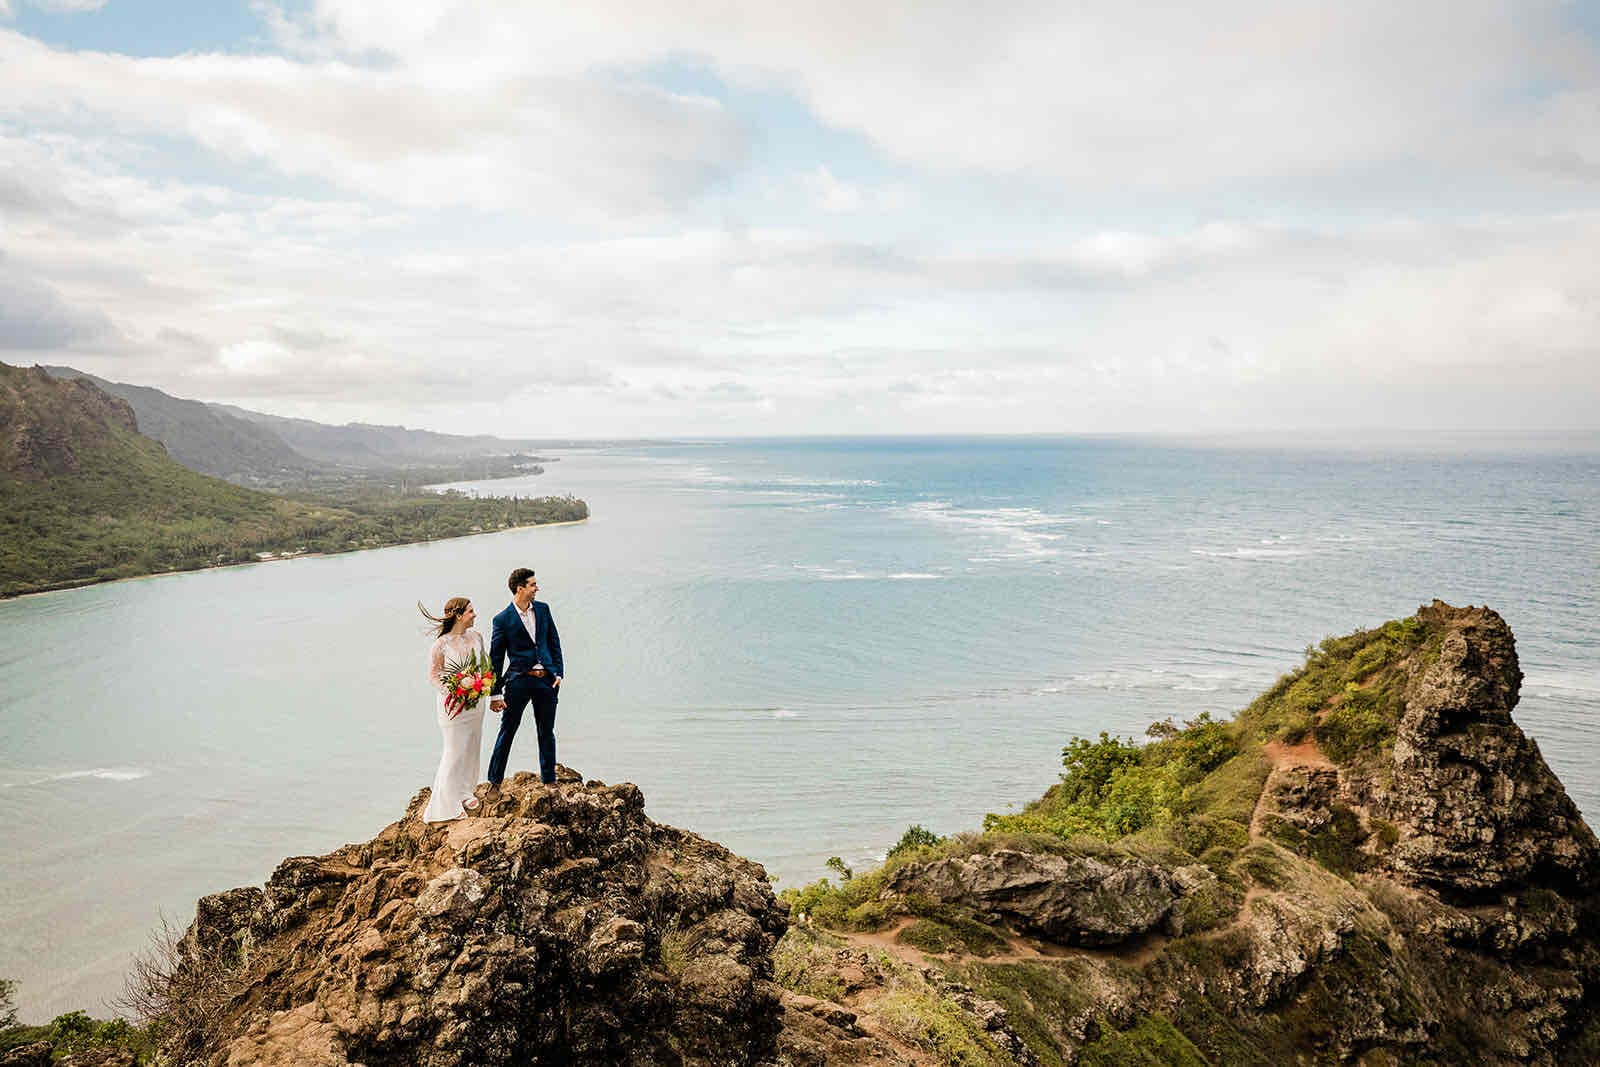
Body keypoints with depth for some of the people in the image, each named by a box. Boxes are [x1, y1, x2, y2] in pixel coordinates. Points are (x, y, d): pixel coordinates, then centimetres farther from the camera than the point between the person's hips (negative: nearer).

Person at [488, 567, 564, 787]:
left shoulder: (543, 609, 6)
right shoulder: (503, 620, -7)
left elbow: (554, 643, 12)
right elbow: (495, 658, -3)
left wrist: (559, 672, 3)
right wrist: (495, 694, -4)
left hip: (546, 680, 4)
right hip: (519, 680, -4)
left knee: (547, 732, 12)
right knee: (507, 731, 3)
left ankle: (549, 781, 23)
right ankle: (495, 782, 14)